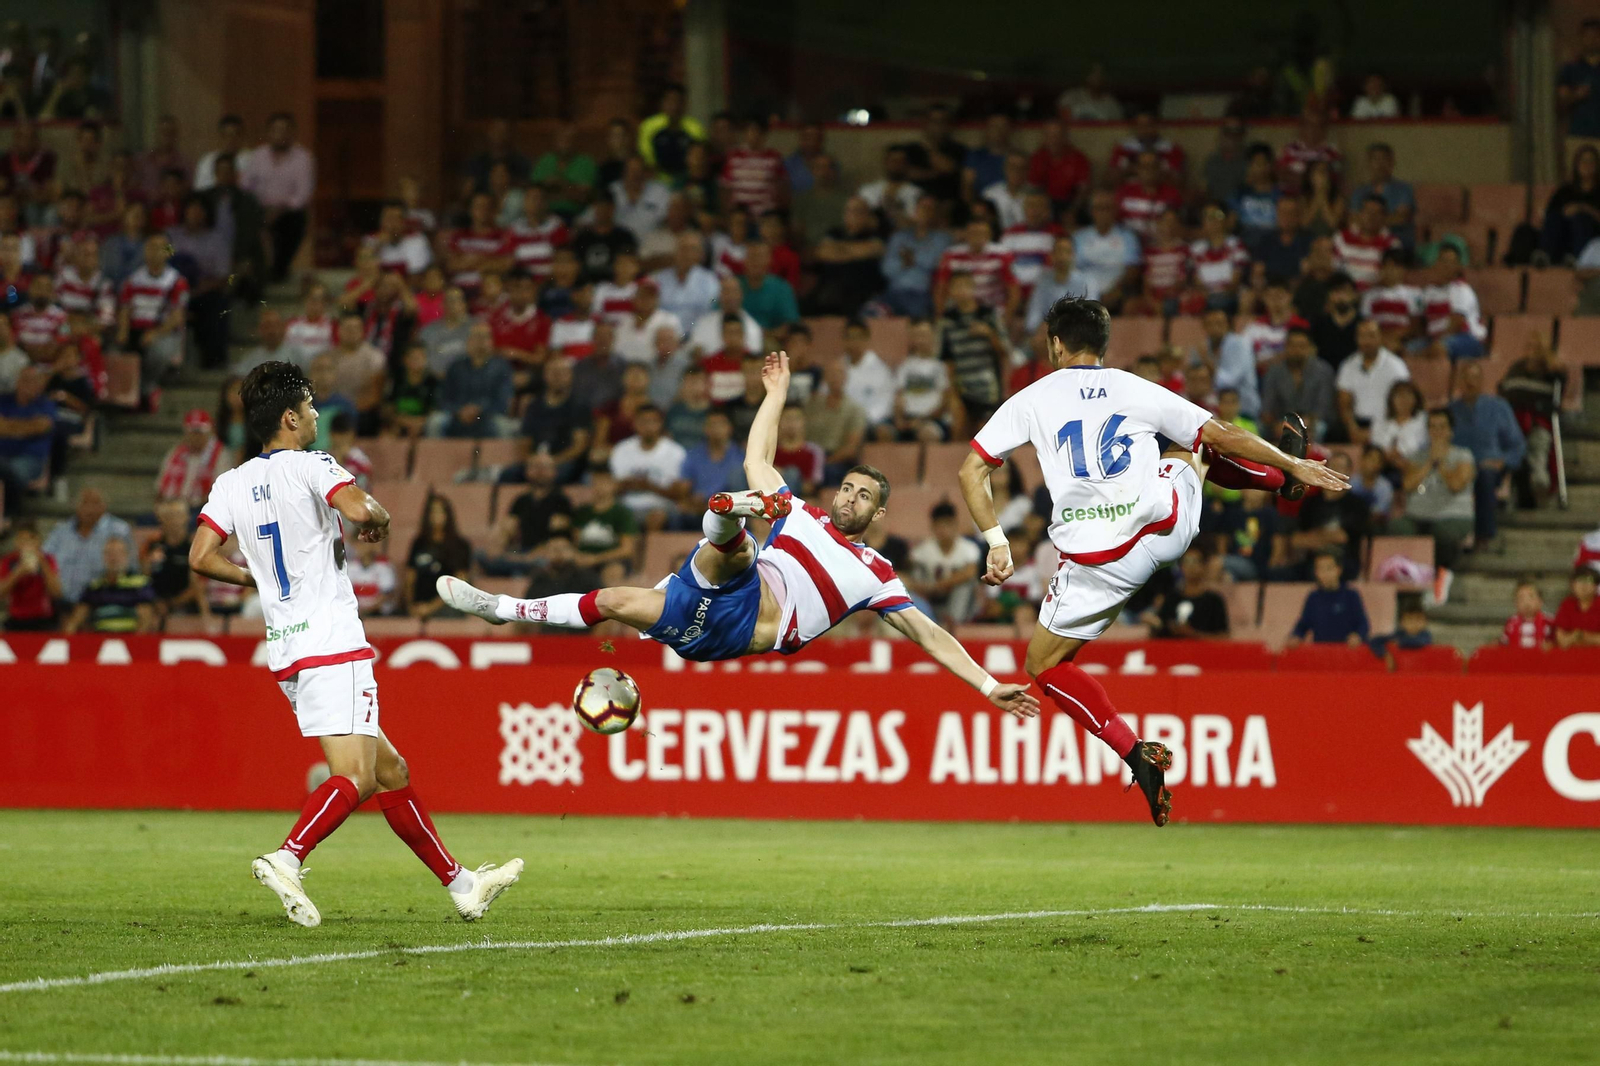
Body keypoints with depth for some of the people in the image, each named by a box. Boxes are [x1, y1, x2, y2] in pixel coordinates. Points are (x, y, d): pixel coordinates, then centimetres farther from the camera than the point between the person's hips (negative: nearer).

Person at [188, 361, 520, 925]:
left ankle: (459, 883, 17)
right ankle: (287, 859, -36)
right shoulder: (310, 466, -7)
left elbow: (200, 557, 6)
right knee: (354, 776, -16)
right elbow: (359, 508, -24)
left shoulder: (231, 483, 11)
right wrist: (378, 519, -1)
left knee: (390, 771, 13)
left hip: (286, 654, 8)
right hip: (333, 645, -8)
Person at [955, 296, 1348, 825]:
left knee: (1044, 664, 12)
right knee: (1189, 449, 33)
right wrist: (1294, 466, 22)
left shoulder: (1031, 400, 4)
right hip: (1167, 525, 3)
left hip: (1098, 559, -3)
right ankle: (1283, 473, 59)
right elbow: (1222, 435, 11)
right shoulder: (1137, 389, 7)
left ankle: (1136, 754, -4)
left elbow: (971, 471, 0)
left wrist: (997, 542, 3)